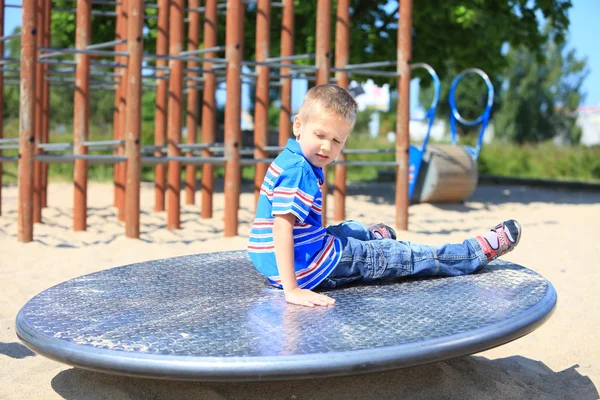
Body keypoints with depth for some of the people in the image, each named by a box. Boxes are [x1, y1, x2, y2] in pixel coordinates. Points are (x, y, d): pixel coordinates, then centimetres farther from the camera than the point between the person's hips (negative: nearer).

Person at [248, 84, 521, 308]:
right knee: (401, 256, 2)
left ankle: (374, 237, 69)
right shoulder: (298, 171, -24)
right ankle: (479, 252, 15)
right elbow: (281, 227, -33)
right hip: (307, 268, -9)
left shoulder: (289, 161, 8)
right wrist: (291, 290, -37)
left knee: (349, 230, 34)